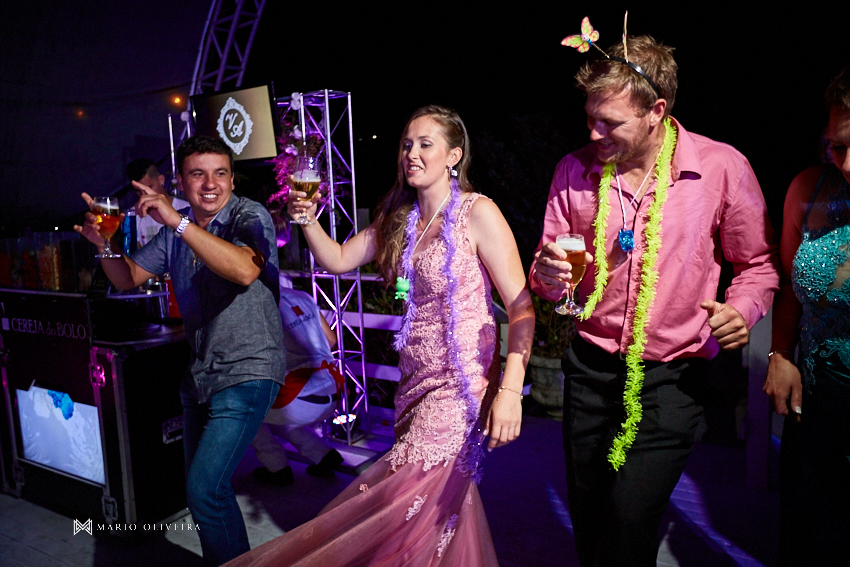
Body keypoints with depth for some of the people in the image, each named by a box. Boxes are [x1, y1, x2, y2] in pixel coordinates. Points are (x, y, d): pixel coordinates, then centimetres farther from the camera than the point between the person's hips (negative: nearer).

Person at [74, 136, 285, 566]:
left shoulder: (249, 216, -13)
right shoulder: (176, 231, 9)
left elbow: (245, 270, -34)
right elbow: (129, 278, 14)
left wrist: (178, 222, -34)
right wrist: (105, 244, -6)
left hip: (247, 372, -8)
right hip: (200, 374, 8)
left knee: (204, 489, -14)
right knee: (202, 486, 19)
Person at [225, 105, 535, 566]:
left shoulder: (478, 213, -9)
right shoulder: (398, 217, 11)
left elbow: (520, 306, -13)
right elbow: (337, 260, 12)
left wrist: (510, 390, -21)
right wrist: (308, 220, -6)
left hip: (460, 383, -6)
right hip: (415, 380, 7)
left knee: (411, 501, -7)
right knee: (441, 504, 16)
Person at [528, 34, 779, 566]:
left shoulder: (722, 167, -9)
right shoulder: (575, 170, -3)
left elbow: (757, 264, 3)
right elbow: (547, 279, 5)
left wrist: (742, 309, -17)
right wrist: (548, 275, -17)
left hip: (671, 379, -3)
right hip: (590, 366, 3)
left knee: (630, 518, -8)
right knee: (586, 517, 15)